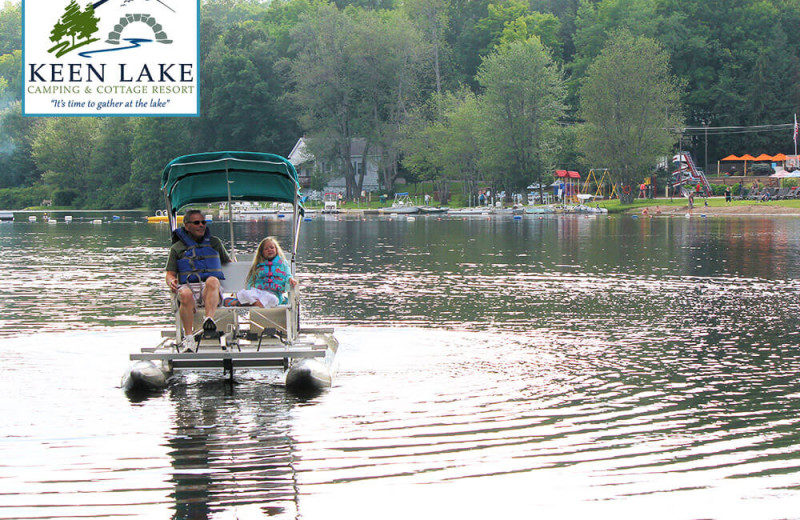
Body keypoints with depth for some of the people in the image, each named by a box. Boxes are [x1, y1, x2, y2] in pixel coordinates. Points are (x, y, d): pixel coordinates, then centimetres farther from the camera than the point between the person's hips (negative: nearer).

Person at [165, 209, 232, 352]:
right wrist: (171, 281, -10)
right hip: (188, 285, 0)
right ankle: (189, 337, -43)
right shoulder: (177, 248, 19)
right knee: (185, 294, -38)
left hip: (210, 290, 0)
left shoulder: (214, 242, 25)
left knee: (212, 281, -37)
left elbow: (228, 262, 35)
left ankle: (209, 318, -55)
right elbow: (170, 274, 11)